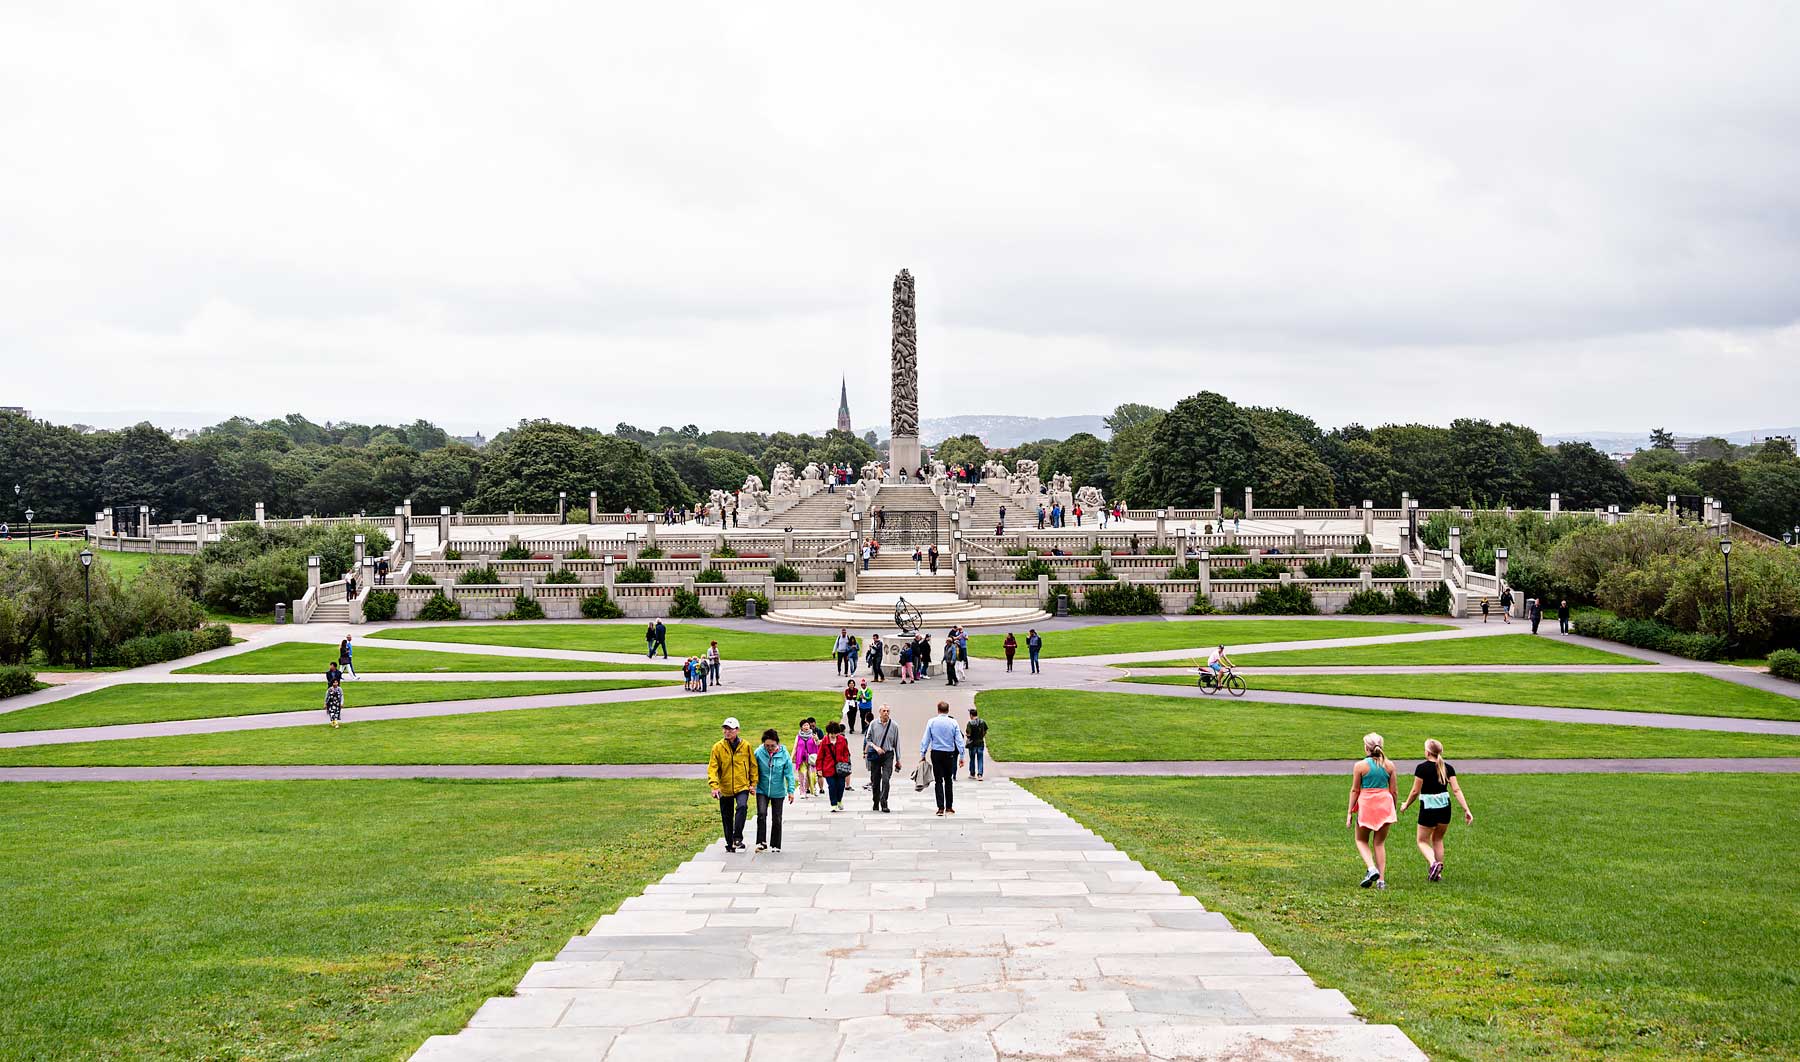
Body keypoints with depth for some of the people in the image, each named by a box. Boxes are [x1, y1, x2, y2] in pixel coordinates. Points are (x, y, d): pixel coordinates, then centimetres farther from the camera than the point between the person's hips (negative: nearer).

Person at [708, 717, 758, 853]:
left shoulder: (745, 746, -2)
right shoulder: (718, 747, -4)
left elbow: (753, 765, 7)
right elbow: (712, 768, -8)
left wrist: (753, 783, 3)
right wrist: (714, 786, -19)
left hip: (742, 786, -1)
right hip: (725, 788, 1)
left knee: (742, 807, -27)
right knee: (727, 817, 9)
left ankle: (737, 838, -20)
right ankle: (730, 843, 24)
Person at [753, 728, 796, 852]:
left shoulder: (784, 754, -10)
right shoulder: (759, 753, -11)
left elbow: (789, 774, -6)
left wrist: (790, 791, -7)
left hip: (778, 791, 1)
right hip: (762, 790, -1)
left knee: (777, 819, 8)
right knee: (762, 814, -19)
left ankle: (775, 845, 21)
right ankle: (761, 842, -11)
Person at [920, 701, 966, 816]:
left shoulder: (932, 722, -3)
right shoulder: (953, 723, -2)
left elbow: (925, 739, -2)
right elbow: (959, 740, -2)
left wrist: (923, 754, 4)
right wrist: (961, 756, 3)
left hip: (936, 753, -1)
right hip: (949, 754, 1)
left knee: (938, 781, 2)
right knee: (948, 781, 12)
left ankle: (941, 808, -4)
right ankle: (949, 807, 14)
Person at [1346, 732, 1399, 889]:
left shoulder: (1360, 765, -8)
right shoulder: (1389, 765, 1)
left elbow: (1354, 790, -4)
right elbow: (1393, 790, 5)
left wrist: (1350, 813, 3)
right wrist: (1393, 809, 20)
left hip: (1366, 805, -3)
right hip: (1385, 804, 3)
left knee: (1361, 840, 15)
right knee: (1379, 843, 13)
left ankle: (1372, 869, -8)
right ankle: (1381, 879, 8)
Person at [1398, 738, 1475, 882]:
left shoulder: (1422, 768, -12)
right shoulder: (1448, 768, 1)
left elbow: (1415, 791, -8)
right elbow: (1456, 790, -5)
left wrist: (1406, 805, 8)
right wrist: (1466, 810, -5)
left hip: (1428, 809, -5)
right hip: (1445, 808, 5)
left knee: (1422, 841, 10)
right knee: (1438, 839, 22)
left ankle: (1433, 863, -17)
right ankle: (1438, 873, 23)